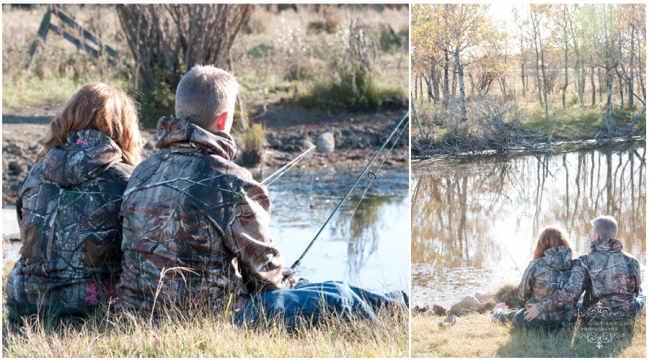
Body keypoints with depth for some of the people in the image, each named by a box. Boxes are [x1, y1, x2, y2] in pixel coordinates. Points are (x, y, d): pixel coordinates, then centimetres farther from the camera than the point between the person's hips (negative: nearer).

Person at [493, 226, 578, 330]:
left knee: (517, 316, 29)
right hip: (568, 321, 4)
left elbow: (523, 296, -4)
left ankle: (499, 314, 60)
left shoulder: (536, 266, -15)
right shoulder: (573, 265, -6)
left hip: (538, 323, -4)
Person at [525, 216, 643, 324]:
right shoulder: (631, 261, -8)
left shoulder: (585, 262, -16)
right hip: (627, 316, 1)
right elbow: (636, 290, 7)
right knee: (640, 297, 36)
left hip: (594, 318, -1)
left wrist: (540, 307, -23)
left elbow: (571, 292, -28)